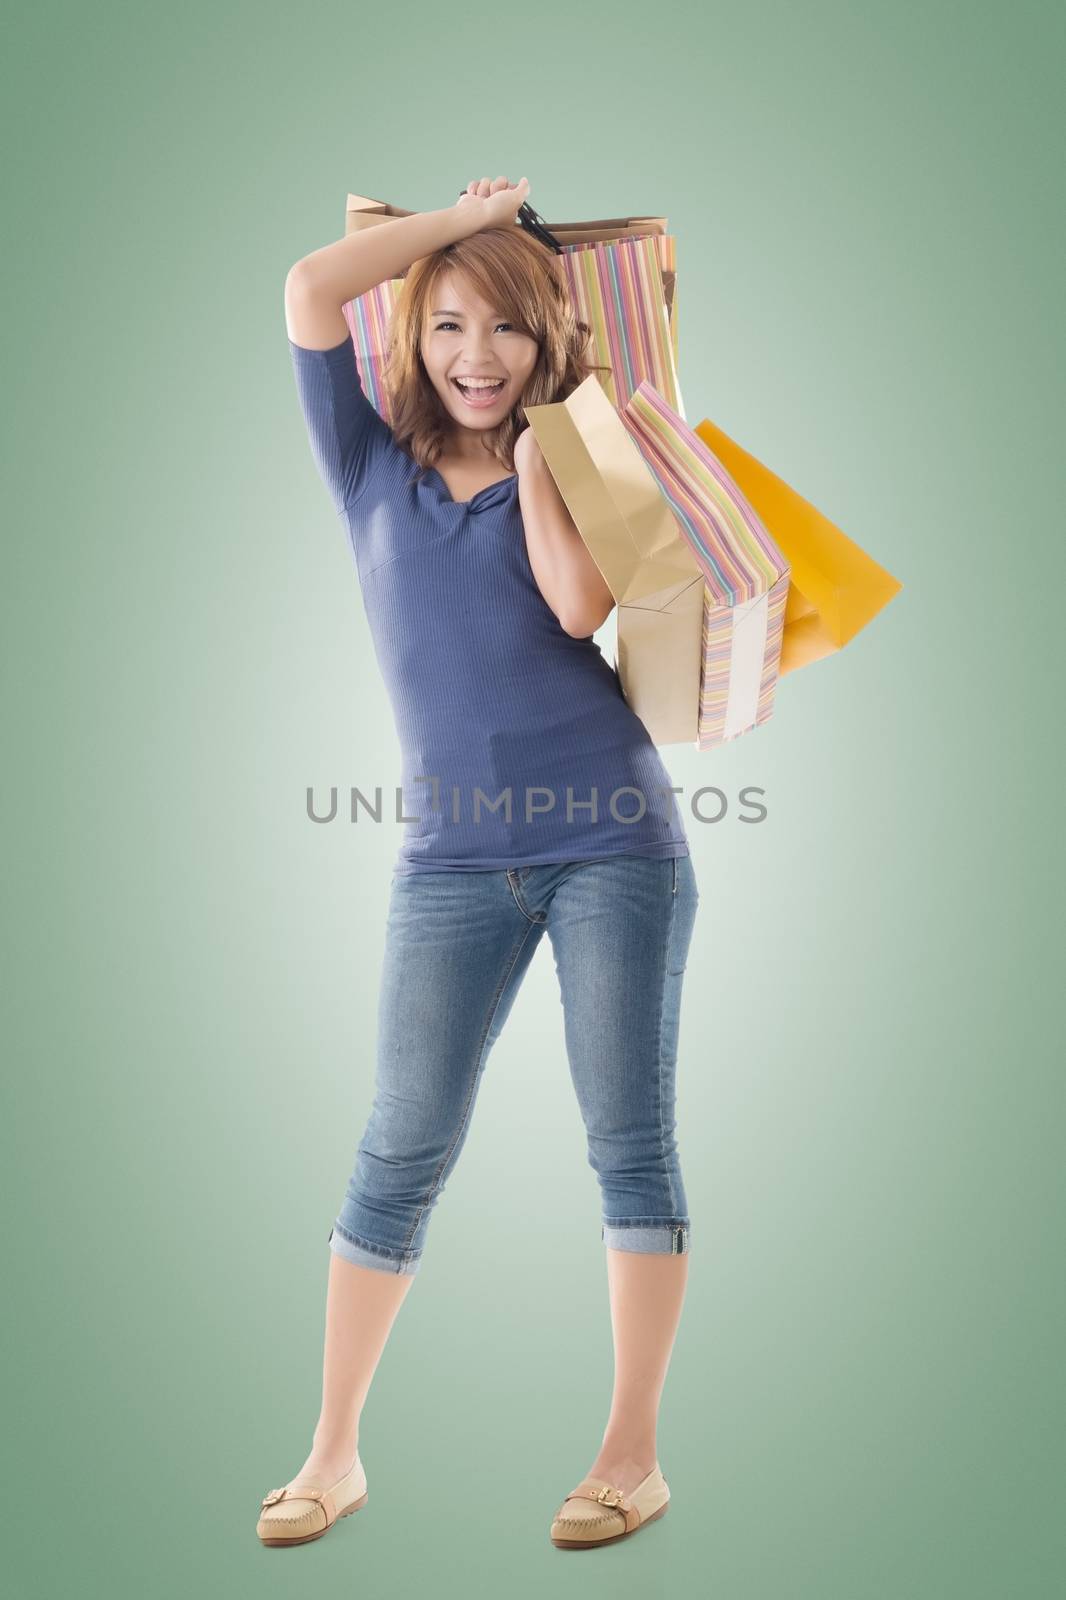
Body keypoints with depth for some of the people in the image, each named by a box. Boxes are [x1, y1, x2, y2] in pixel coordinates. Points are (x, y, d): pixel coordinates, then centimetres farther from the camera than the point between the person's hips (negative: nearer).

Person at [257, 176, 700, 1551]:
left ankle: (633, 1454, 17)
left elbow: (577, 605, -13)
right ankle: (333, 1455, 18)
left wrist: (535, 444, -2)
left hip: (614, 841, 0)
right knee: (399, 1154, 4)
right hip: (453, 859, 1)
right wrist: (466, 212, 6)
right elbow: (310, 288, -2)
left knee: (630, 1144, 4)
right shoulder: (373, 465, 10)